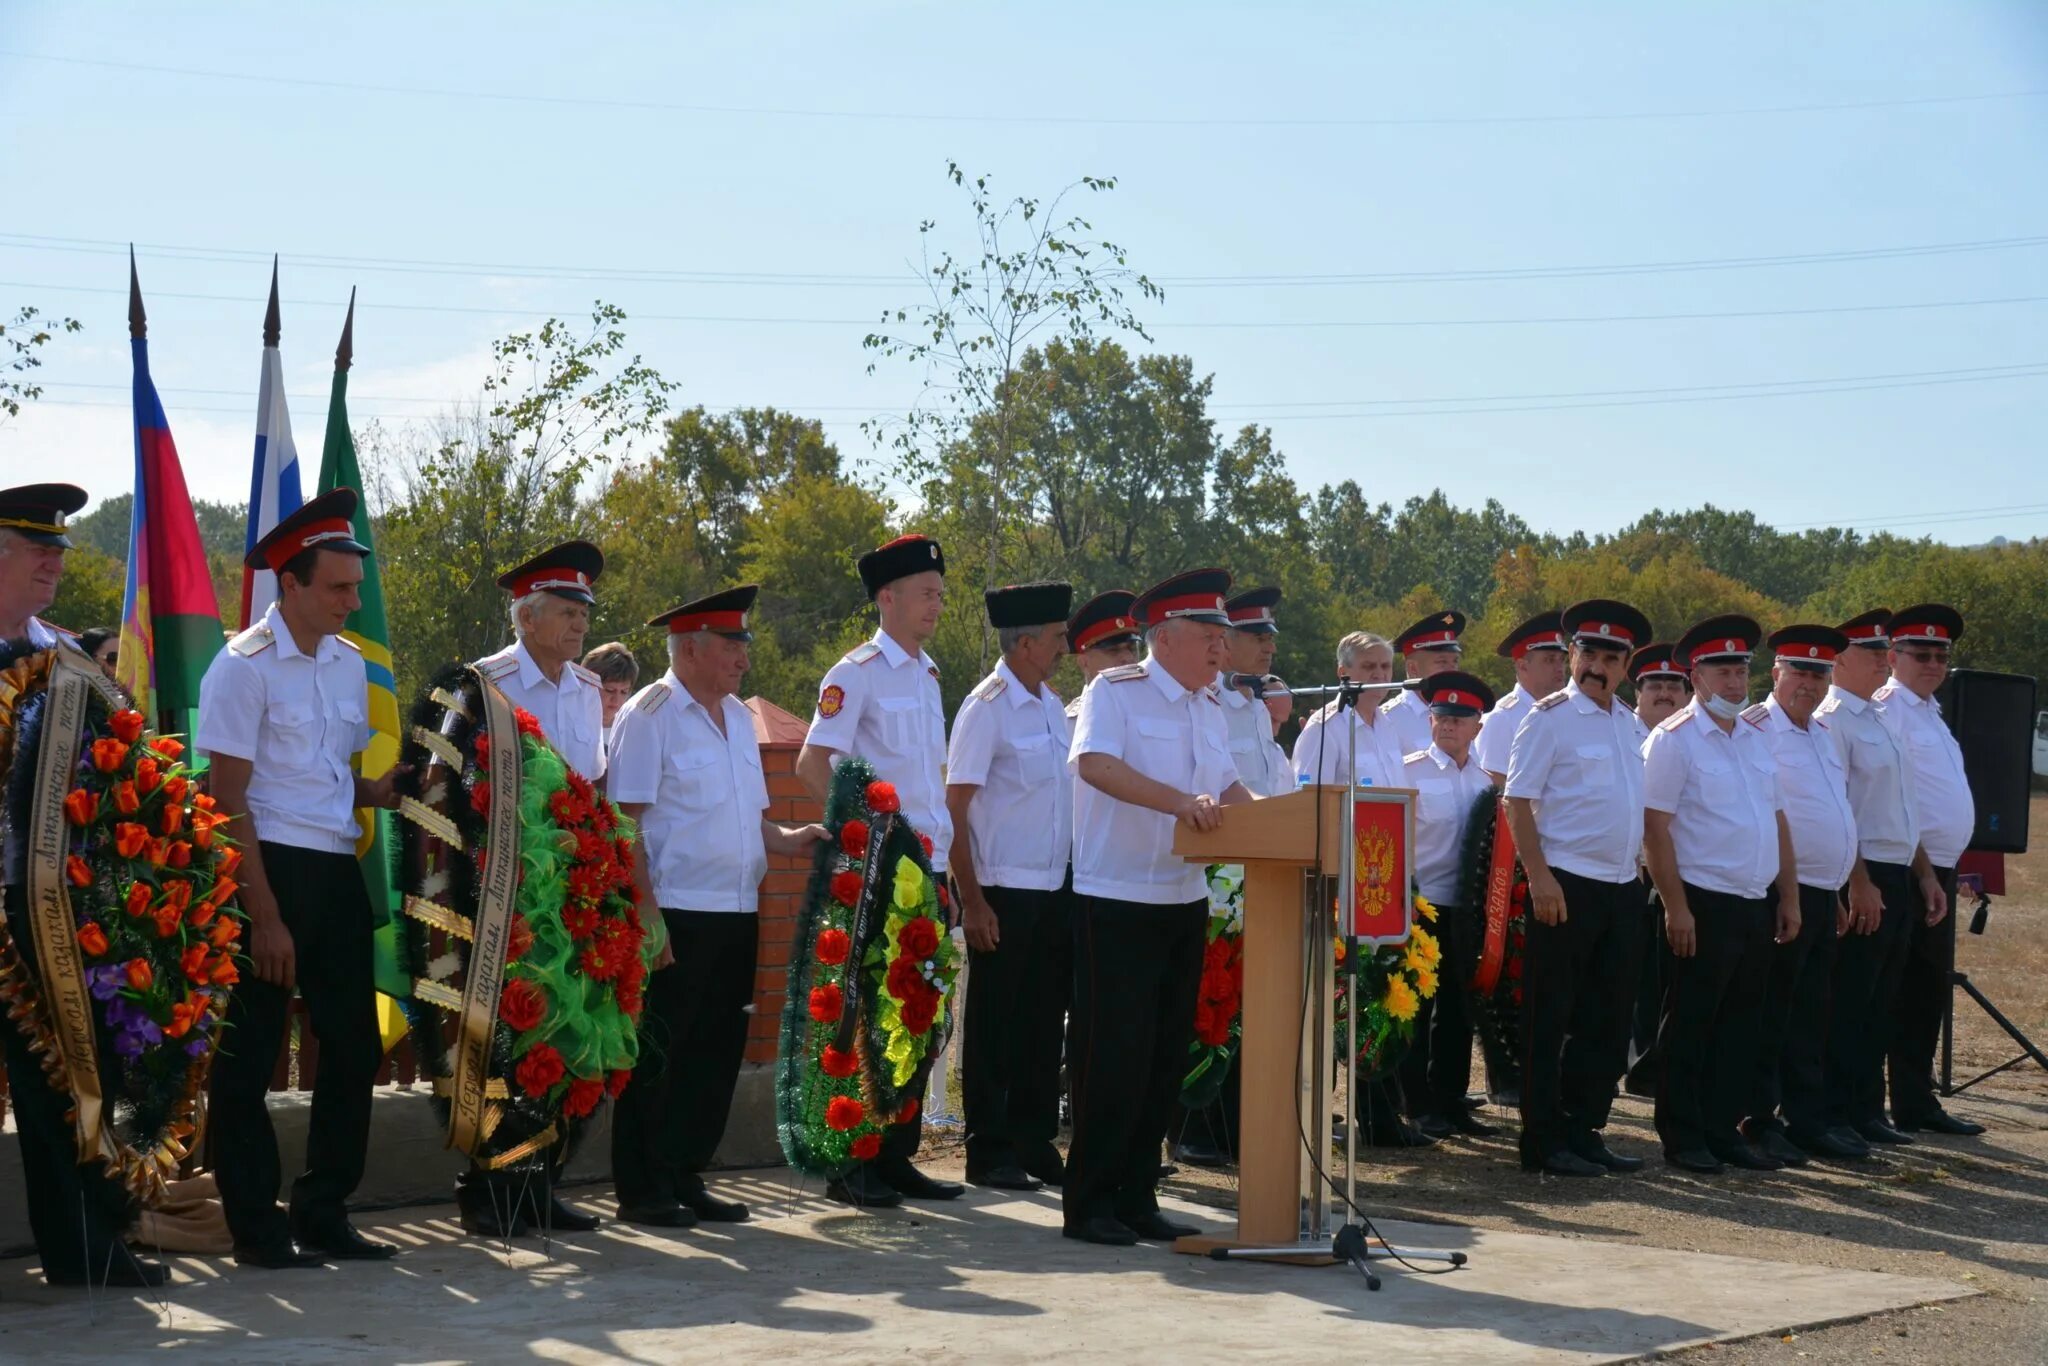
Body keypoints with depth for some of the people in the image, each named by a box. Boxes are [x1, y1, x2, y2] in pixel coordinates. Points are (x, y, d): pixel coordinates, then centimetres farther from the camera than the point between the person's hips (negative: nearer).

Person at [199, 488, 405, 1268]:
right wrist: (264, 915, -16)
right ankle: (256, 1230, 9)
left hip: (336, 873, 7)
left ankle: (323, 1216, 23)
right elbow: (227, 799, -11)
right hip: (270, 869, -7)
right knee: (249, 1058, 1)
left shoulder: (349, 664, 12)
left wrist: (380, 792, 0)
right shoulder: (246, 665, -9)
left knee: (354, 1048, 11)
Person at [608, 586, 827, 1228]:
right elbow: (625, 823, -12)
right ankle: (643, 1191, 7)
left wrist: (789, 839, 2)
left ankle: (688, 1179, 21)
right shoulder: (649, 716, -7)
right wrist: (645, 913, -18)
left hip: (737, 912, 8)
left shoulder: (738, 717, 16)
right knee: (658, 1055, -1)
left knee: (718, 1051, 11)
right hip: (675, 914, -8)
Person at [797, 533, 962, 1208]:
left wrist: (943, 855, 16)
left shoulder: (928, 674, 17)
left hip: (927, 868, 8)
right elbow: (812, 763, -15)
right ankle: (851, 1165, 2)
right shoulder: (858, 672, -9)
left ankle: (896, 1158, 17)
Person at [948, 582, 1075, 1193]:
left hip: (1054, 890, 7)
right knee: (994, 1028, 2)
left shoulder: (1053, 705, 12)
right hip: (1004, 892, -7)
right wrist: (971, 901, -17)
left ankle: (1035, 1143, 22)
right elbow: (953, 808, -14)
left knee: (1044, 1022, 12)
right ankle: (989, 1153, 9)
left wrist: (1071, 883, 12)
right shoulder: (987, 708, -12)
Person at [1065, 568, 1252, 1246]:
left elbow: (1226, 784, 17)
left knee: (1166, 1056, 9)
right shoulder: (1115, 692, -10)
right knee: (1116, 1055, -6)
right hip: (1116, 902, -8)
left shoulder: (1209, 707, 14)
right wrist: (1180, 801, -35)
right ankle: (1088, 1202, 4)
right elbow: (1096, 764, -25)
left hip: (1184, 902, 8)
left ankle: (1136, 1196, 18)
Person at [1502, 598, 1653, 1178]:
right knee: (1551, 1022, -2)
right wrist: (1540, 878, -19)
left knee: (1607, 1021, 11)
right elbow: (1517, 800, -11)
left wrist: (1638, 871, 13)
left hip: (1623, 886, 7)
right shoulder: (1551, 717, -7)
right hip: (1567, 885, -7)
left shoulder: (1627, 721, 14)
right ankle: (1544, 1143, 3)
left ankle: (1584, 1131, 19)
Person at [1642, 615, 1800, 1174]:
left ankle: (1723, 1129, 18)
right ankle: (1682, 1137, 7)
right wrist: (1676, 907, -17)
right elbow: (1655, 829, -12)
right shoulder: (1673, 739, -7)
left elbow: (1779, 823, 19)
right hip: (1705, 903, -7)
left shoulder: (1756, 740, 15)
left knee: (1740, 1024, 10)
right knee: (1691, 1024, 0)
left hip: (1757, 905, 7)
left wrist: (1789, 898, 12)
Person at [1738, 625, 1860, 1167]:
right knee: (1769, 1016, -2)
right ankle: (1760, 1121, 4)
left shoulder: (1823, 734, 17)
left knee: (1810, 1019, 13)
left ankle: (1808, 1121, 20)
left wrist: (1854, 885, 20)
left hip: (1824, 896, 8)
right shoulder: (1755, 730, -11)